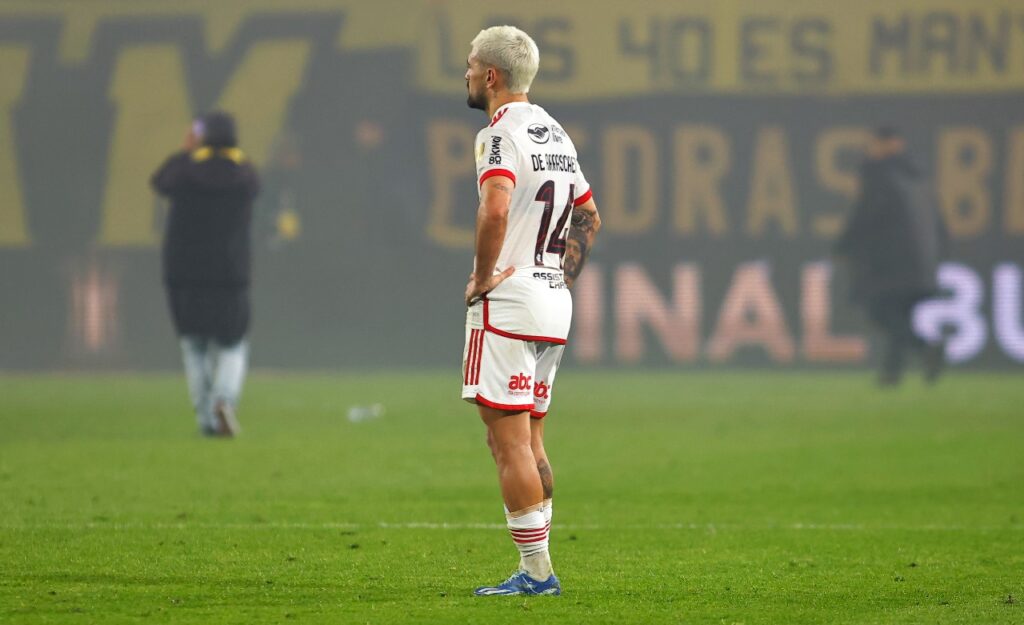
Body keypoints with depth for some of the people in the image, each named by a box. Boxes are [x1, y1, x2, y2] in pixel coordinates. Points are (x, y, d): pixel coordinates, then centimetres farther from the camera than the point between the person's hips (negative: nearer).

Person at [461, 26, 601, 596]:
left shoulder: (502, 134, -13)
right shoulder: (556, 134, 16)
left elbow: (495, 211, -30)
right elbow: (590, 219, 24)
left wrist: (482, 278, -18)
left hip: (507, 303, -9)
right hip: (553, 305, 9)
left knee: (510, 443, -6)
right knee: (530, 440, 14)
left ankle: (537, 570, -7)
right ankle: (538, 567, 14)